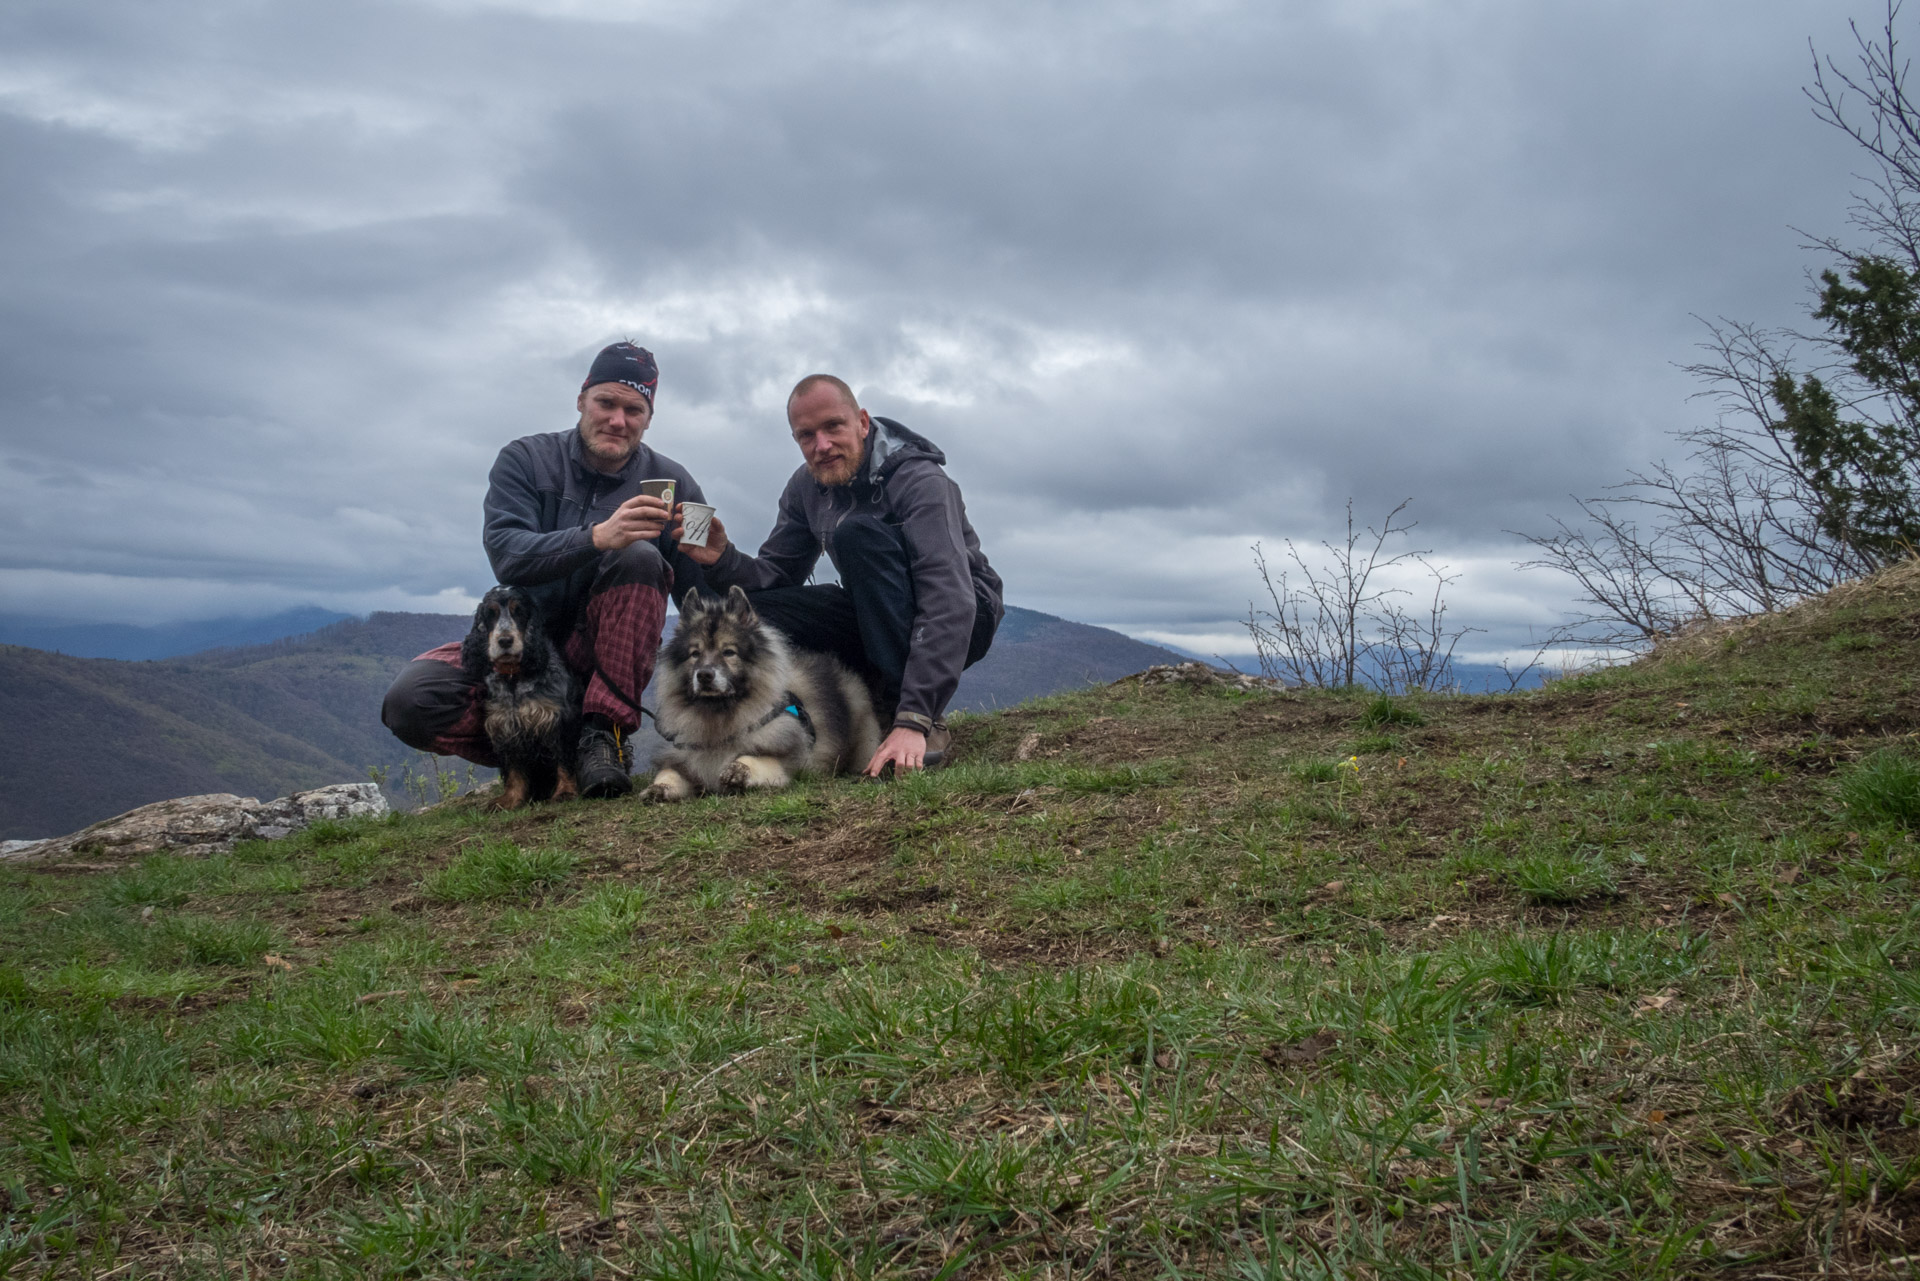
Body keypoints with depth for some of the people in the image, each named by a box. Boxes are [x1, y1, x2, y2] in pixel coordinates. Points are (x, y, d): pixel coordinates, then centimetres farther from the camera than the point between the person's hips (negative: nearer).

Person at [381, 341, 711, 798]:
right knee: (411, 701, -26)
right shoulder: (525, 461, -3)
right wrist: (598, 536, -39)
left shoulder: (671, 485, -2)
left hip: (607, 658, 0)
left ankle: (605, 735, -23)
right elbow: (506, 555, -23)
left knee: (639, 557, -29)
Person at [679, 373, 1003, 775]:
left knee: (858, 532, -32)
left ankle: (925, 725, -31)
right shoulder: (806, 488, 0)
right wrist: (722, 561, -23)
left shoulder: (918, 479, -23)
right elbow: (775, 575, 2)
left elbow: (949, 602, -34)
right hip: (878, 624, 6)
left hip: (967, 619, -6)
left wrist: (913, 722, -43)